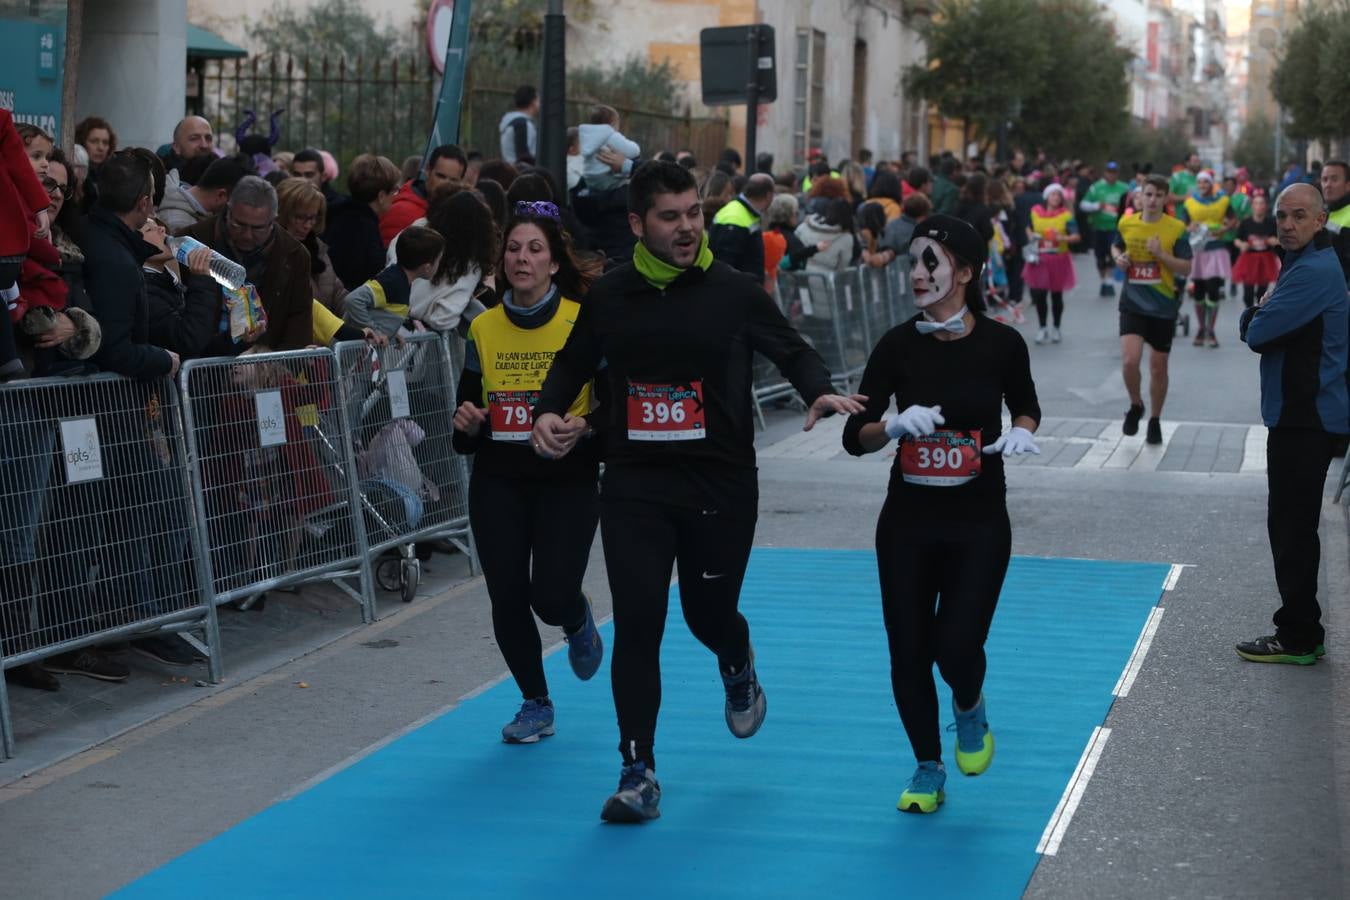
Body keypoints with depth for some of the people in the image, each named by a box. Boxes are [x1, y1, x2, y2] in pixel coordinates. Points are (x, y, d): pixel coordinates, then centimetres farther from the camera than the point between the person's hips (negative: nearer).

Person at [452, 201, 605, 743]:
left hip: (568, 480, -3)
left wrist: (584, 426, -24)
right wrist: (467, 424, -9)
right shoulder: (484, 329, 5)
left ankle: (579, 622, 27)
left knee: (552, 597, -13)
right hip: (498, 483, 3)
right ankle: (536, 705, 23)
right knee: (507, 600, 0)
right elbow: (467, 421, 14)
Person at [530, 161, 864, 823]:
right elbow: (572, 364, 18)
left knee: (708, 614, 10)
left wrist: (820, 392, -14)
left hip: (720, 487, -1)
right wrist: (550, 411, 0)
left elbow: (793, 351, 6)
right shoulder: (609, 297, 3)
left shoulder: (734, 291, -3)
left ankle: (738, 669, 49)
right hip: (633, 485, 1)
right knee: (636, 625, -5)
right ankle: (638, 773, 3)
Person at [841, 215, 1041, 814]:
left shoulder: (1001, 343, -7)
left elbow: (1025, 406, 12)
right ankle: (928, 770, 24)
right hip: (908, 522, 2)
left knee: (957, 648, -11)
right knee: (908, 652, 3)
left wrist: (1021, 432, -10)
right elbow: (854, 437, -5)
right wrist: (896, 425, -25)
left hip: (979, 523, -1)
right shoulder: (898, 346, -6)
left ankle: (969, 708, 26)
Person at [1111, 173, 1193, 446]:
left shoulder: (1176, 229, -6)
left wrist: (1161, 254, -20)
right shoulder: (1126, 223, 1)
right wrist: (1118, 258, -2)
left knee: (1158, 367, 8)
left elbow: (1187, 269, -6)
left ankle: (1155, 421, 27)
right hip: (1133, 303, 1)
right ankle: (1136, 406, 12)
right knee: (1129, 360, -16)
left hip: (1164, 307, -1)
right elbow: (1116, 247, 21)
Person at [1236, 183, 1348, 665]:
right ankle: (1301, 631, 23)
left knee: (1292, 527, -4)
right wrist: (1262, 312, -2)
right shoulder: (1305, 264, 15)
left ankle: (1298, 638, 2)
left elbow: (1256, 332, -21)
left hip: (1306, 417, -10)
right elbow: (1253, 328, 17)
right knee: (1293, 527, 15)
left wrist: (1256, 313, -1)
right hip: (1302, 413, 10)